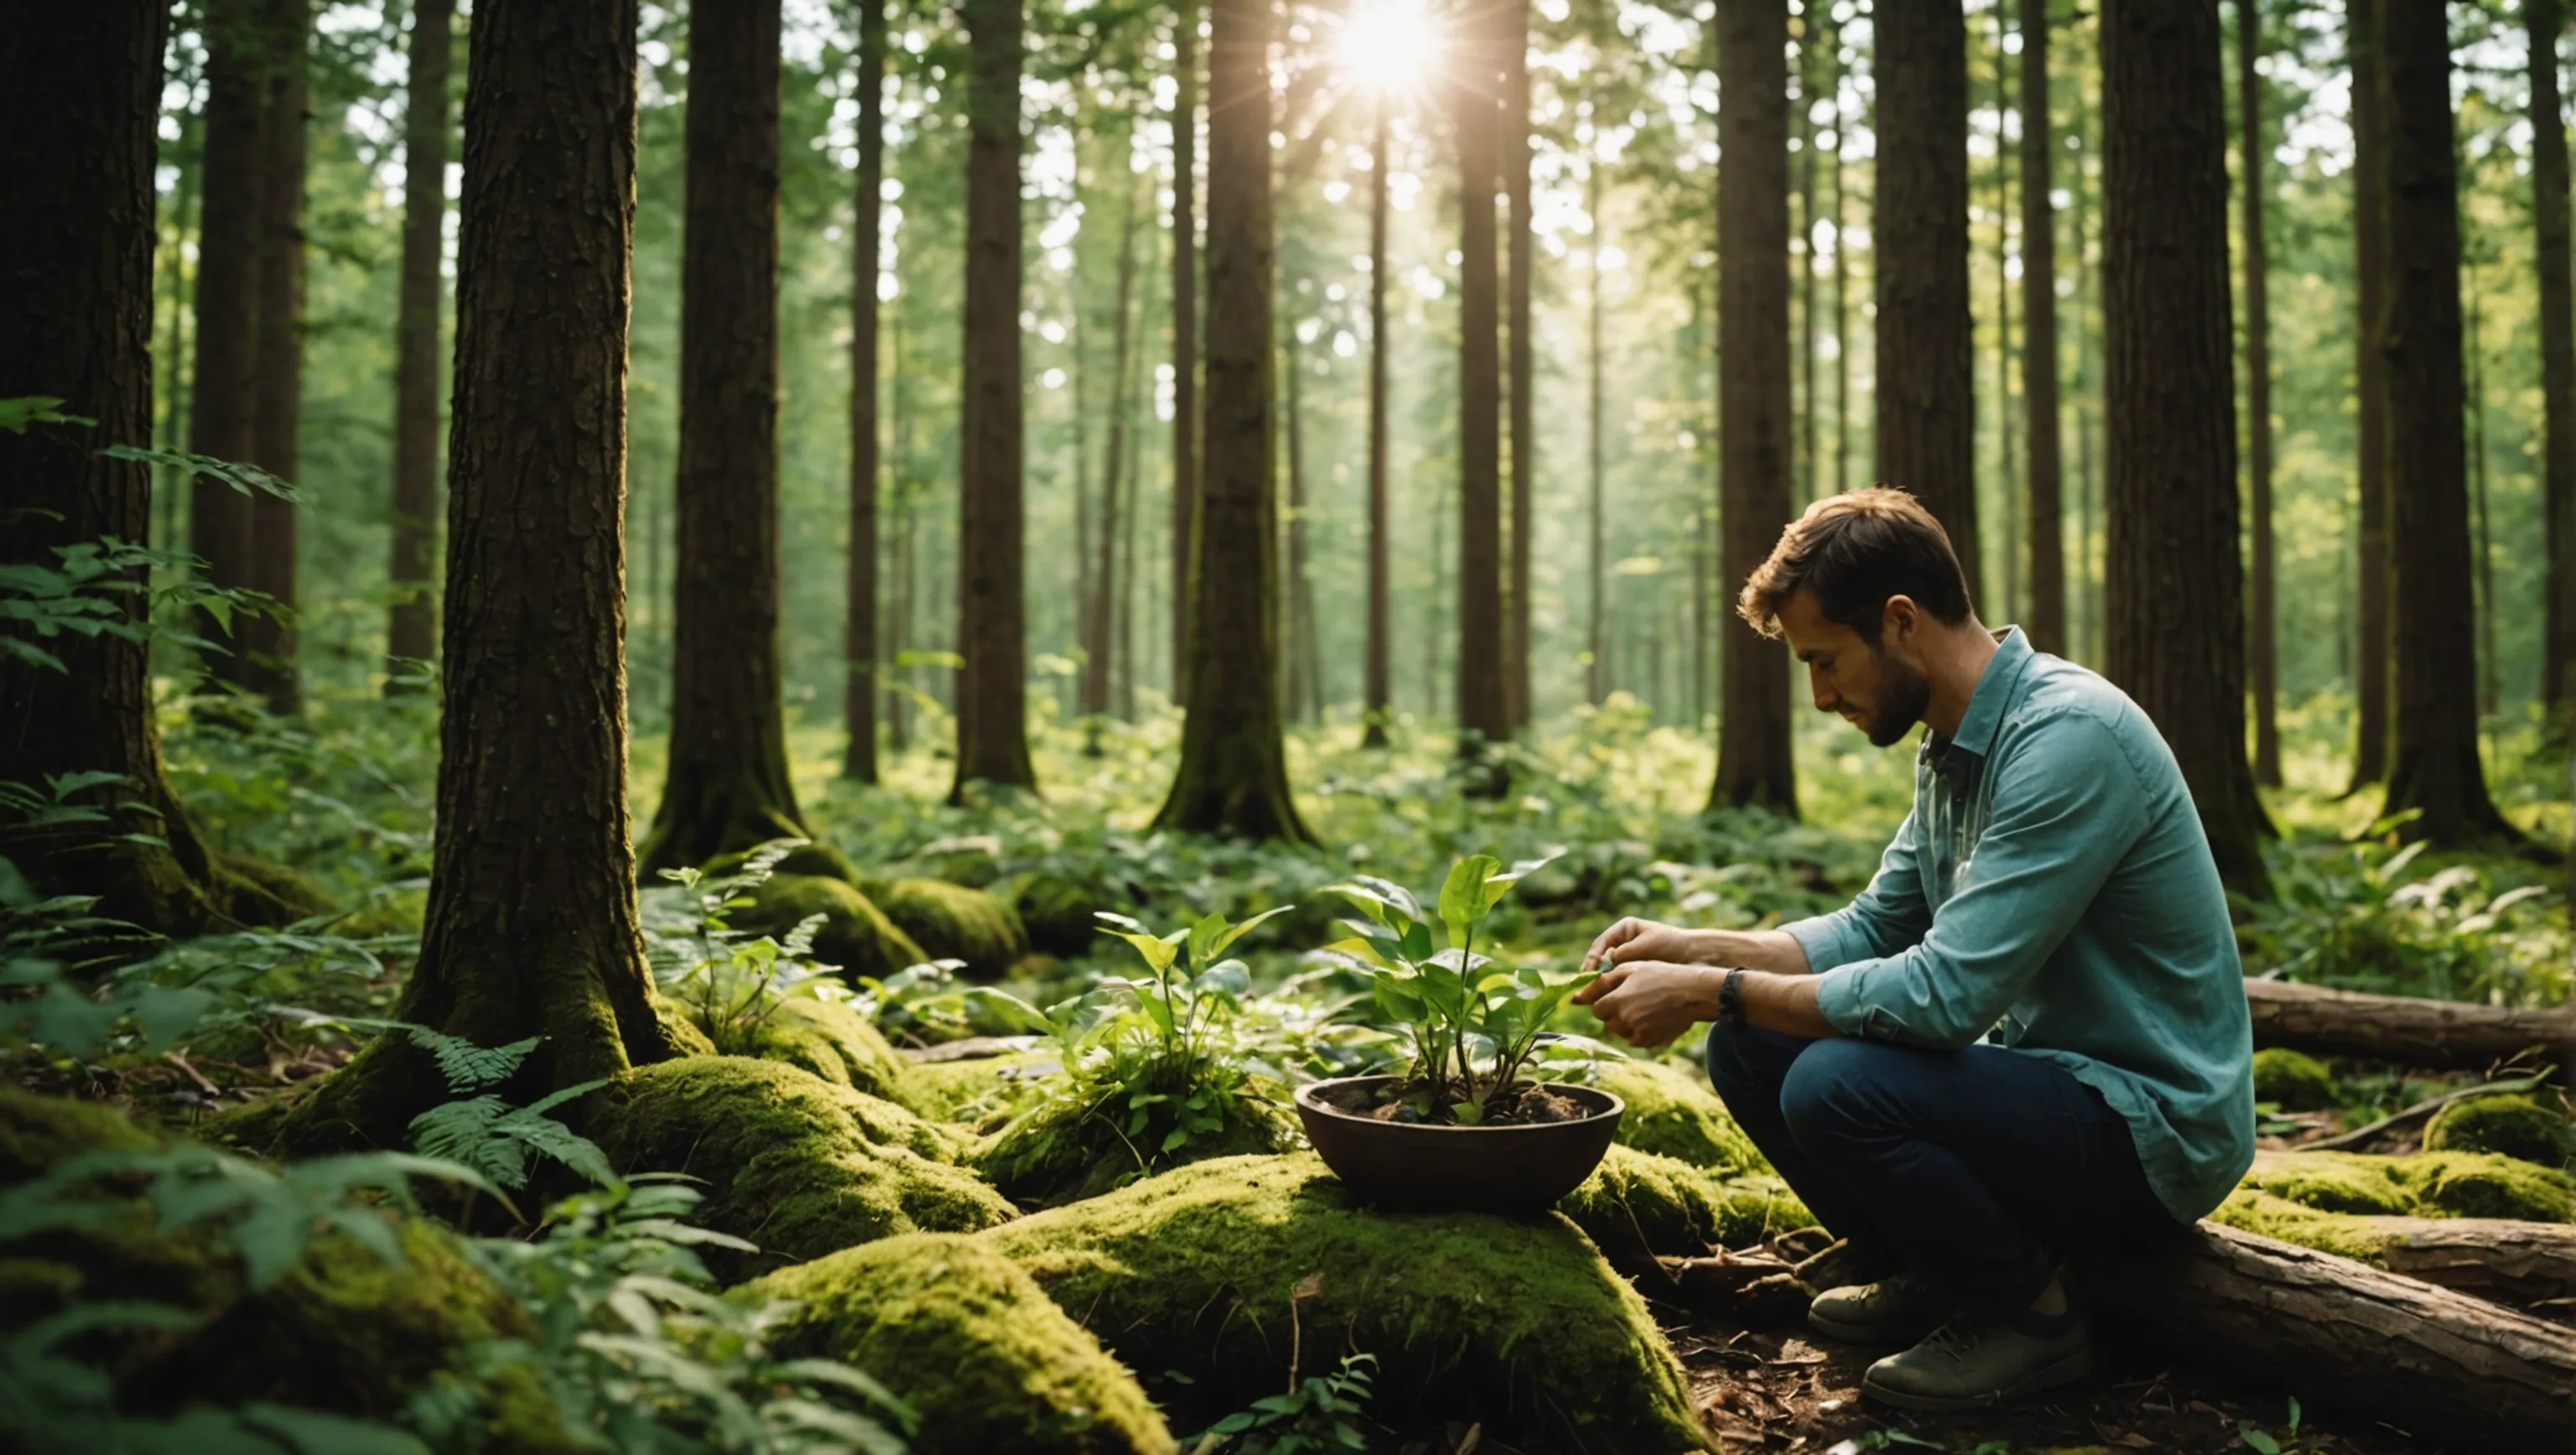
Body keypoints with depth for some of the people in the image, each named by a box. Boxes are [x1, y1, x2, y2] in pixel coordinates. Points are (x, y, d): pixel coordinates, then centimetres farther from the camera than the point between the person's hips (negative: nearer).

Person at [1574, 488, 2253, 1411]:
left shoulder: (2069, 738, -25)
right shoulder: (1954, 747, 5)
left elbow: (1945, 993, -30)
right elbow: (1873, 928, 12)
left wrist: (1708, 992, -23)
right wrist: (1694, 949, -2)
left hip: (2152, 1125, -9)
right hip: (2040, 1068, 9)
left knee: (1837, 1085, -30)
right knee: (1749, 1048, 0)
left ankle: (2034, 1316, -5)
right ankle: (1925, 1273, 14)